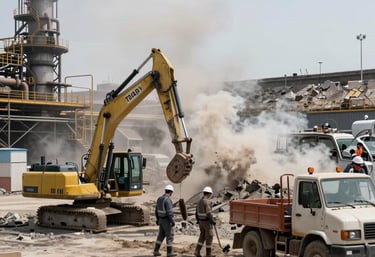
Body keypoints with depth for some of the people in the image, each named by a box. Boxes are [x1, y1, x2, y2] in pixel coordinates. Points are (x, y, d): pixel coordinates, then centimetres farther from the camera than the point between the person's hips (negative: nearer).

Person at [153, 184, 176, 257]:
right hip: (167, 221, -8)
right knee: (170, 236, 1)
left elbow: (157, 210, 16)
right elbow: (169, 212, -25)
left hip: (161, 220, 8)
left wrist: (157, 219, 24)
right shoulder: (168, 200, -21)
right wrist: (172, 221, -20)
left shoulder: (159, 199, 8)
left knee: (161, 236, 16)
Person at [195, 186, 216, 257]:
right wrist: (213, 221, -17)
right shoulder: (207, 202, -20)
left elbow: (197, 213, 14)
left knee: (202, 237, 15)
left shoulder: (200, 201, 8)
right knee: (209, 237, 3)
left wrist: (198, 221, 25)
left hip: (201, 222, 8)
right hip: (207, 222, -8)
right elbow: (208, 214, -25)